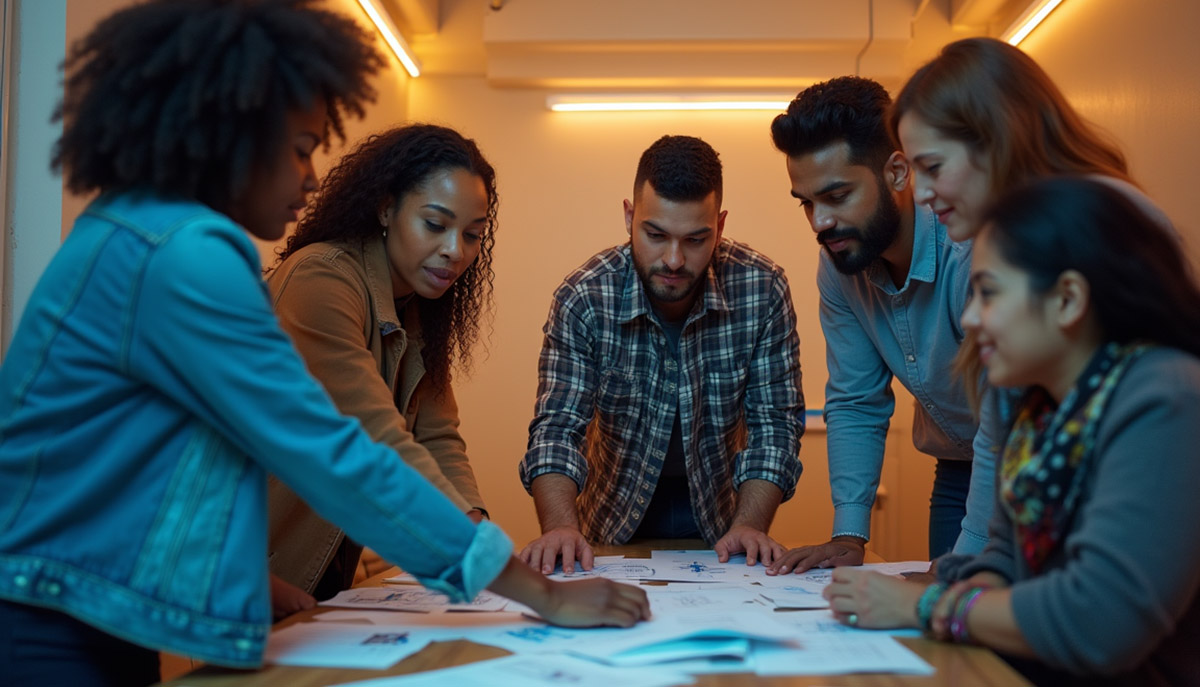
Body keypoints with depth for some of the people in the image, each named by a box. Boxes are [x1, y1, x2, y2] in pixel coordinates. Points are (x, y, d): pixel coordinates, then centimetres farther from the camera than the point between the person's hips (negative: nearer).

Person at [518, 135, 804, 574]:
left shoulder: (762, 290, -14)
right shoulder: (582, 299, -16)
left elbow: (775, 424, -10)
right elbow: (557, 427, -16)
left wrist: (749, 526, -24)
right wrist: (561, 527, -34)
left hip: (718, 513, 0)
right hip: (616, 522, 0)